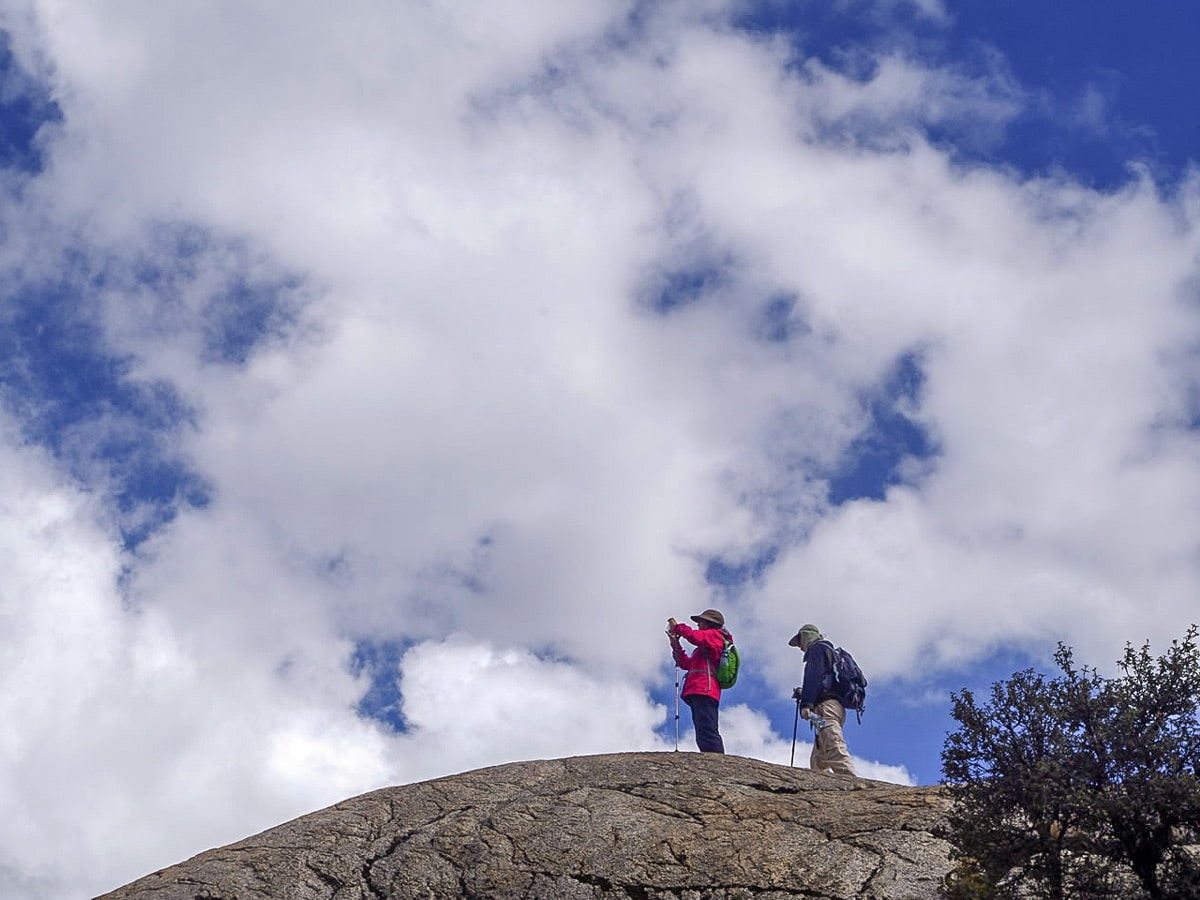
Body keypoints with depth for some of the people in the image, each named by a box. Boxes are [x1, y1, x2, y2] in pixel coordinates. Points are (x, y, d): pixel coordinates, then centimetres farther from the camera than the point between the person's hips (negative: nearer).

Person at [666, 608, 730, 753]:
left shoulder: (715, 635, 8)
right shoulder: (703, 649, 35)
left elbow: (695, 636, -12)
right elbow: (686, 664, 36)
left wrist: (677, 627, 3)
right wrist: (675, 643, 31)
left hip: (704, 690, -10)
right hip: (697, 693, 10)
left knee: (707, 732, -23)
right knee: (703, 736, 0)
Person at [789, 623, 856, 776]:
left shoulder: (818, 648, 8)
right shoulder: (830, 652, 36)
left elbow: (814, 676, -9)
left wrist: (806, 702, -19)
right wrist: (803, 693, 33)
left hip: (826, 705, -10)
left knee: (835, 750, -27)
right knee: (818, 760, 3)